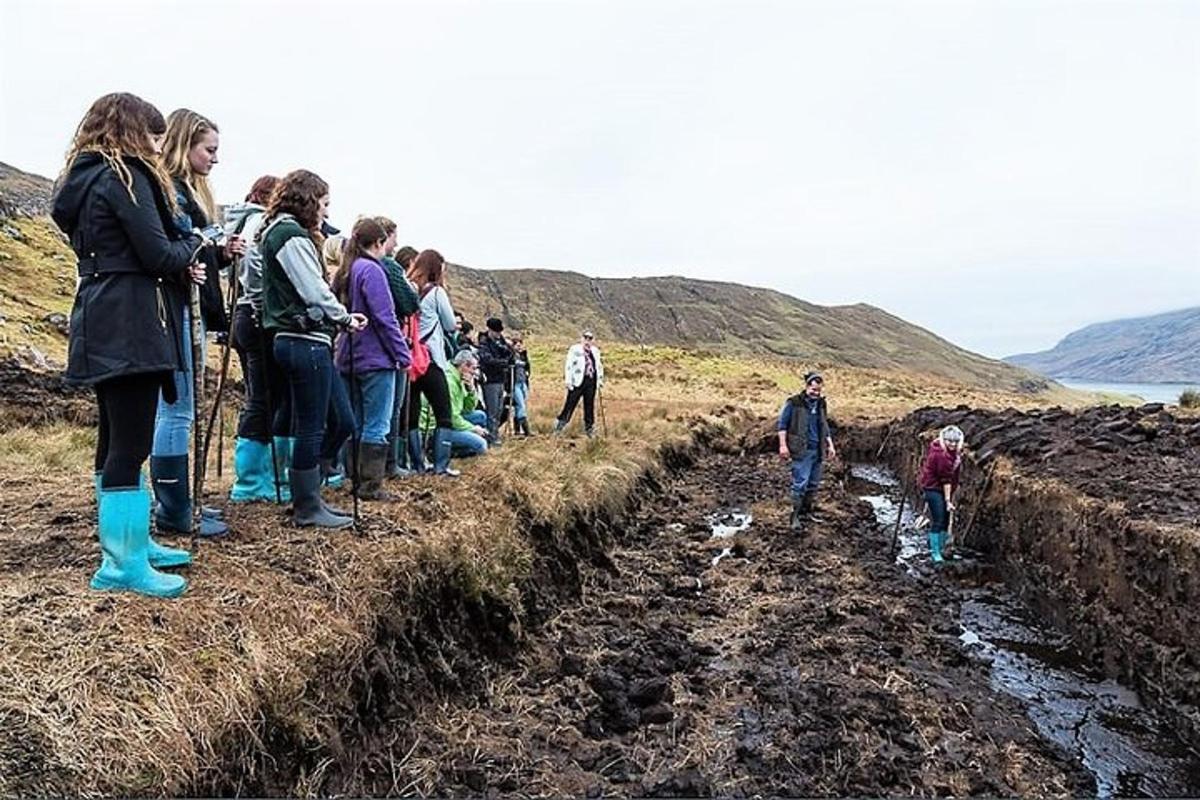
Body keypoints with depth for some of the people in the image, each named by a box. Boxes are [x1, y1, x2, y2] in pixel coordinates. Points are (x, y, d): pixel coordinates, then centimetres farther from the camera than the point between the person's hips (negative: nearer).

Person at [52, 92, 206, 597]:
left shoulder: (84, 178, 19)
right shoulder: (126, 176, -8)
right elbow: (159, 254, -15)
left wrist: (179, 267, 9)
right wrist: (193, 245, 5)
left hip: (100, 325, 10)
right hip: (128, 326, -10)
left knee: (115, 440, 14)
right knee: (131, 445, -8)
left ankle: (130, 542, 26)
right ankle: (123, 565, -3)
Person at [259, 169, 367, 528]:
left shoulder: (278, 232, 22)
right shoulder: (292, 236, -11)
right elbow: (315, 292, -15)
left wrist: (341, 318, 6)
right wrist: (345, 317, 1)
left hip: (308, 340, 10)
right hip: (305, 341, -10)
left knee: (342, 422, 13)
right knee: (312, 428, -1)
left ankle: (306, 494, 22)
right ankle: (307, 508, 10)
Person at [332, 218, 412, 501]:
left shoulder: (344, 273, 14)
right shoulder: (372, 270, -12)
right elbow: (385, 318, -16)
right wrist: (403, 355, -11)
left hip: (349, 359, 9)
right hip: (376, 359, -9)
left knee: (358, 424, 13)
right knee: (377, 426, -3)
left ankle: (358, 482, 19)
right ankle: (371, 486, -1)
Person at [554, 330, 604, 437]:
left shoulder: (595, 351, 16)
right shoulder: (575, 349, 1)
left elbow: (599, 366, 26)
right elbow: (569, 366, -4)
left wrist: (600, 379, 19)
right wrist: (568, 381, -10)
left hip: (591, 382, 5)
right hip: (578, 381, -5)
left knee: (589, 406, 8)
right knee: (570, 404, -4)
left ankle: (589, 428, 16)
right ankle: (558, 427, 4)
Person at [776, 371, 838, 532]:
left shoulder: (821, 404, 12)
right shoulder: (794, 403, -8)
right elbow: (782, 424, -5)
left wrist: (830, 445, 17)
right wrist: (783, 445, -12)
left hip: (818, 450, 7)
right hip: (801, 450, -6)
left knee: (814, 483, 11)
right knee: (800, 483, -10)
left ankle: (807, 510, 23)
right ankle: (795, 516, -3)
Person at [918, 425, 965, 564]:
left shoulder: (954, 450, 1)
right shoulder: (941, 455, -28)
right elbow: (945, 479, -25)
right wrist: (948, 501, -21)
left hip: (945, 488, 9)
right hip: (934, 487, -9)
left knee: (945, 520, 12)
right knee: (938, 521, -8)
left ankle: (940, 548, 24)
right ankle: (934, 552, 0)